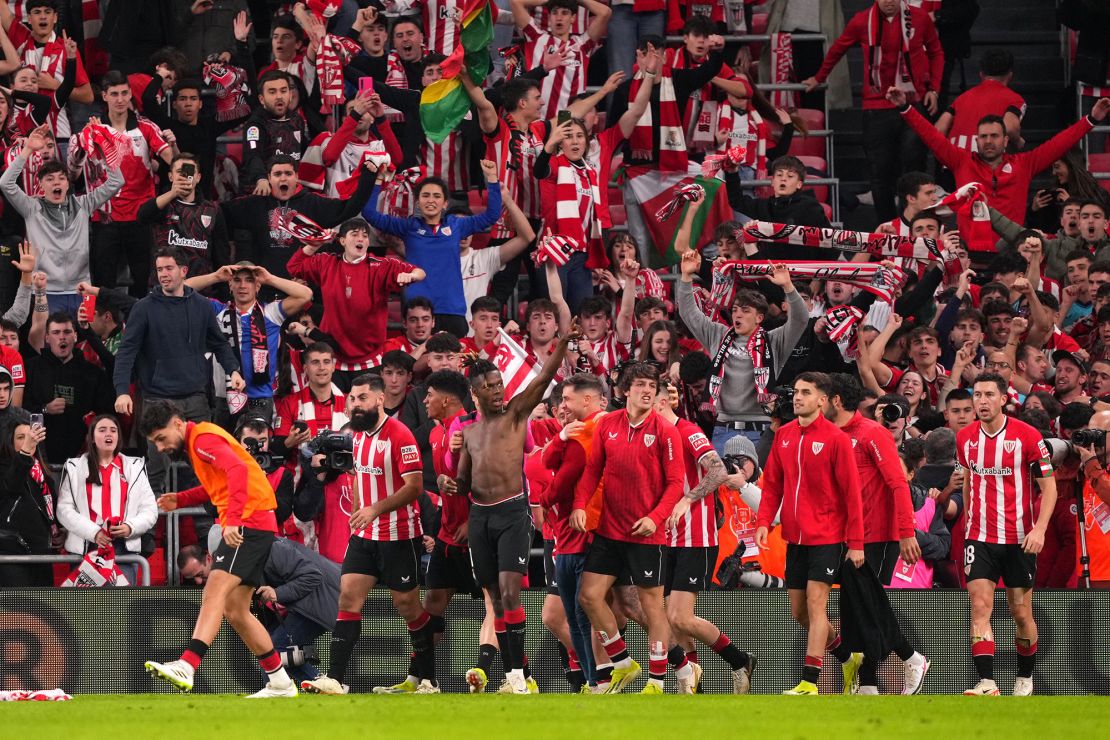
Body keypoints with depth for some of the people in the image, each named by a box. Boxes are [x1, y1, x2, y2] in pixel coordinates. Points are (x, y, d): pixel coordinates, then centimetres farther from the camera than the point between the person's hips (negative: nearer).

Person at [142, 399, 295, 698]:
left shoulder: (203, 438, -10)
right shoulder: (196, 443, 21)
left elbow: (238, 470, -26)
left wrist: (234, 519, -35)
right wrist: (180, 500, 20)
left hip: (249, 523, -11)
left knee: (215, 592, -23)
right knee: (235, 611, 12)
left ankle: (186, 667, -38)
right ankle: (280, 683, 17)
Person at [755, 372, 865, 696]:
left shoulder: (836, 439, -10)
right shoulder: (784, 435, 8)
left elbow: (851, 493, -9)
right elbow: (772, 484, 12)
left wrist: (856, 543, -12)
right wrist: (764, 522, -4)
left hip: (827, 536, -6)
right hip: (795, 536, 6)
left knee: (815, 603, -12)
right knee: (799, 610, 9)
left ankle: (809, 681, -12)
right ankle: (850, 659, 29)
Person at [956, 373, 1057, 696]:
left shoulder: (1027, 436, -9)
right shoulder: (965, 438, 3)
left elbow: (1049, 487, -7)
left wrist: (1039, 529, -18)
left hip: (1018, 539, -2)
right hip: (979, 537, 2)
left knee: (1021, 613, 6)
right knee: (980, 605, -13)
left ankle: (1025, 679, 25)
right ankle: (986, 683, -19)